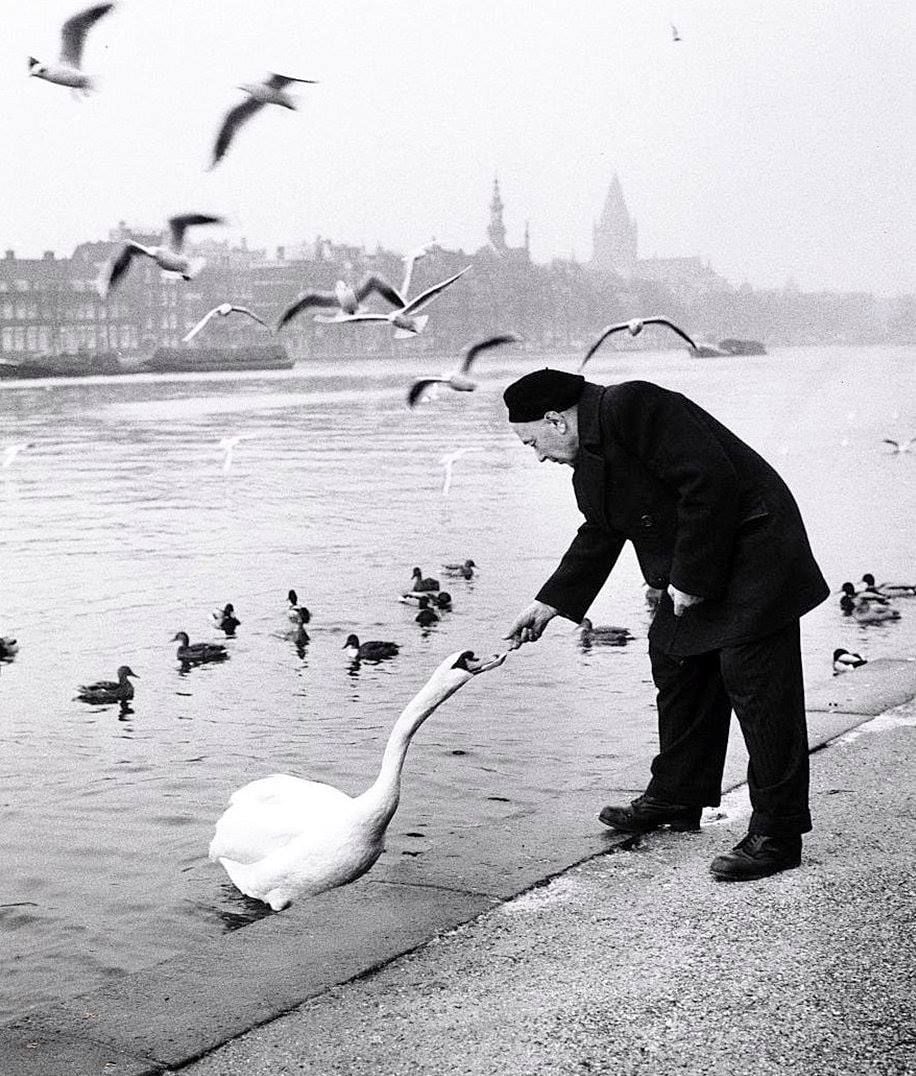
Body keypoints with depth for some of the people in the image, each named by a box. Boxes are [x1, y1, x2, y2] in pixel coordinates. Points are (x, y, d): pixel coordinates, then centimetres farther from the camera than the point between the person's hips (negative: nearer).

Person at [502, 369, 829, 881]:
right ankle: (676, 798, 33)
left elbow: (711, 483, -26)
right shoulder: (591, 456, 11)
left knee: (757, 687, -9)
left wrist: (689, 578, -22)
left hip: (753, 558, -11)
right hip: (693, 572, 11)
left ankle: (778, 835, -3)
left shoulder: (630, 408, -21)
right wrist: (551, 603, 22)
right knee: (676, 667, 18)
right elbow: (599, 537, 24)